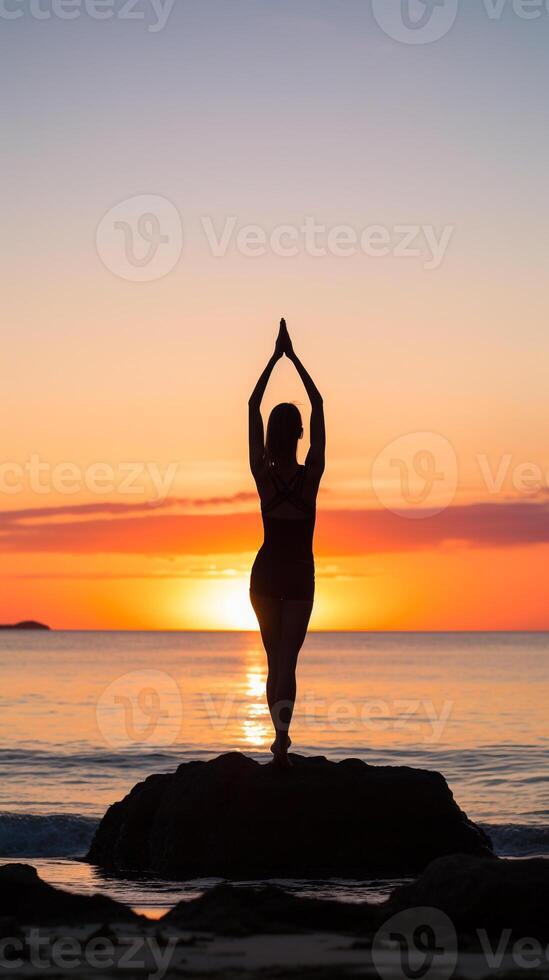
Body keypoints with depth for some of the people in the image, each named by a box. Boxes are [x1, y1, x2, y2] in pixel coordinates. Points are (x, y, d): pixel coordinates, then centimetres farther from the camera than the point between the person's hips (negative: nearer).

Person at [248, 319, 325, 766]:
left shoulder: (263, 474, -9)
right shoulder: (311, 475, -12)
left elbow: (253, 406, -3)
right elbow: (319, 405, -6)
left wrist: (276, 357, 0)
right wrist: (294, 358, -3)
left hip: (266, 572, 2)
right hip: (299, 574, -2)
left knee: (275, 659, 13)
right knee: (288, 660, -6)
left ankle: (280, 737, 17)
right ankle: (281, 741, -22)